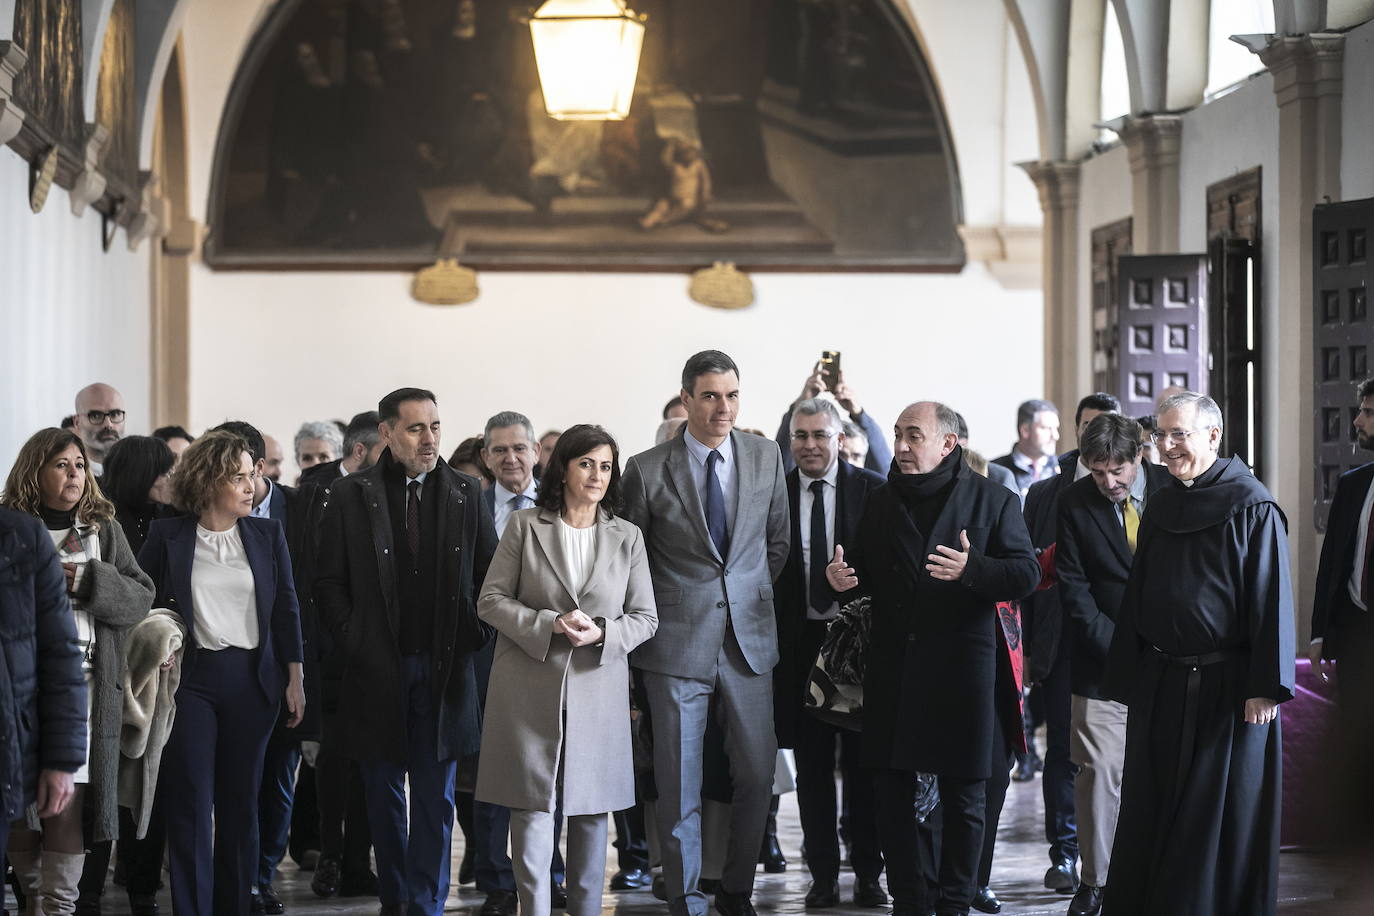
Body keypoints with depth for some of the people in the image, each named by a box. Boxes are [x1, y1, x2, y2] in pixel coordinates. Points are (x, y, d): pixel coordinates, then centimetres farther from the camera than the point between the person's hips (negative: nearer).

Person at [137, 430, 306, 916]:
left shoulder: (268, 534, 7)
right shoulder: (167, 535, 1)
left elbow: (287, 609, 9)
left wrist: (295, 678, 5)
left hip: (252, 679, 2)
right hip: (190, 677, -2)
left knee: (240, 800, 7)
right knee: (190, 802, -5)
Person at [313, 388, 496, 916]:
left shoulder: (465, 494, 4)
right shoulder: (351, 497, 0)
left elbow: (489, 575, 8)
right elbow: (329, 582, 3)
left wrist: (475, 635, -1)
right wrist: (353, 641, -4)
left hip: (444, 668, 1)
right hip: (378, 669, -1)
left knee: (436, 796, 2)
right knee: (384, 792, 9)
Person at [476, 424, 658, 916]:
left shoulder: (627, 537, 9)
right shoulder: (524, 526, 3)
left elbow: (645, 617, 9)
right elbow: (491, 600, 1)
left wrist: (602, 633, -12)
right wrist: (549, 625, -14)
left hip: (597, 689, 2)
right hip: (530, 687, -2)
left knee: (591, 809, 7)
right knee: (532, 805, -5)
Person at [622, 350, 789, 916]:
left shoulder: (766, 458, 5)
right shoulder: (647, 470, -5)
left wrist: (753, 595, 9)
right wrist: (654, 617, 4)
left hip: (749, 639, 3)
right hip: (677, 645, -3)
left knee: (757, 774, 3)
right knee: (679, 784, 2)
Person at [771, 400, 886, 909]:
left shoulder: (873, 491, -1)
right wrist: (772, 638, -4)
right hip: (799, 643, 1)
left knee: (863, 765, 5)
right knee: (812, 766, 6)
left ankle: (868, 874, 14)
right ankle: (823, 875, 12)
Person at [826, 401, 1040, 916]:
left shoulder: (992, 500, -1)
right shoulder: (882, 502, 12)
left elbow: (1026, 573, -8)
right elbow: (865, 573, 19)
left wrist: (973, 568, -25)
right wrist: (842, 579, -5)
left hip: (961, 666, -4)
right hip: (893, 668, 4)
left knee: (964, 798, 5)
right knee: (892, 793, 5)